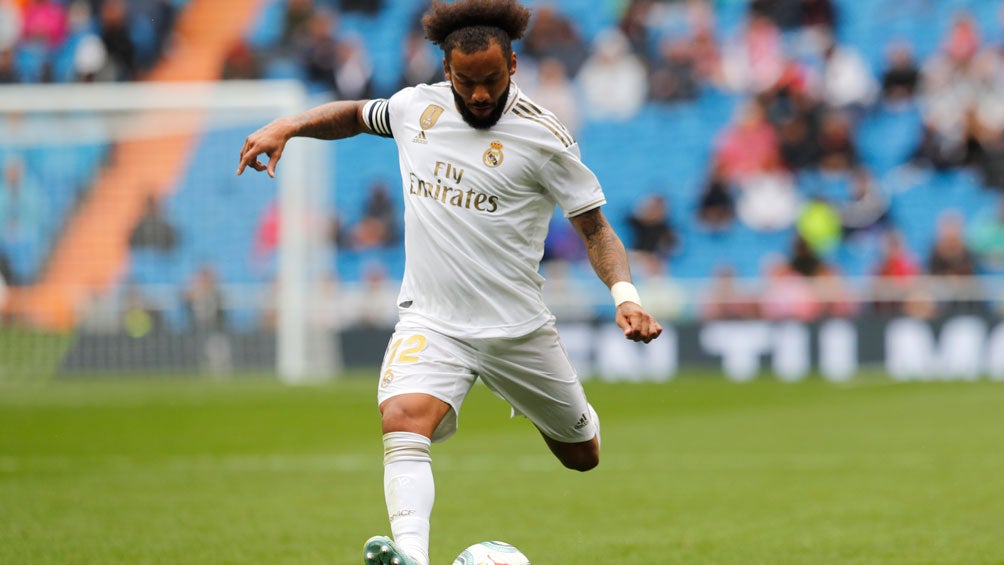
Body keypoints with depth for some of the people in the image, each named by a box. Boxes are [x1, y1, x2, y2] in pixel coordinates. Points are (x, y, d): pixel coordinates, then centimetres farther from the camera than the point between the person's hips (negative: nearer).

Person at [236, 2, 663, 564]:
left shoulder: (543, 136, -10)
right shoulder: (418, 106, 1)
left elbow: (595, 228, -6)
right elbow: (356, 114, 23)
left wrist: (625, 294, -22)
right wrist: (286, 127, 8)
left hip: (516, 327, -1)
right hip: (430, 322, 1)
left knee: (581, 455, 15)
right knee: (403, 418, -29)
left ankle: (572, 415, 53)